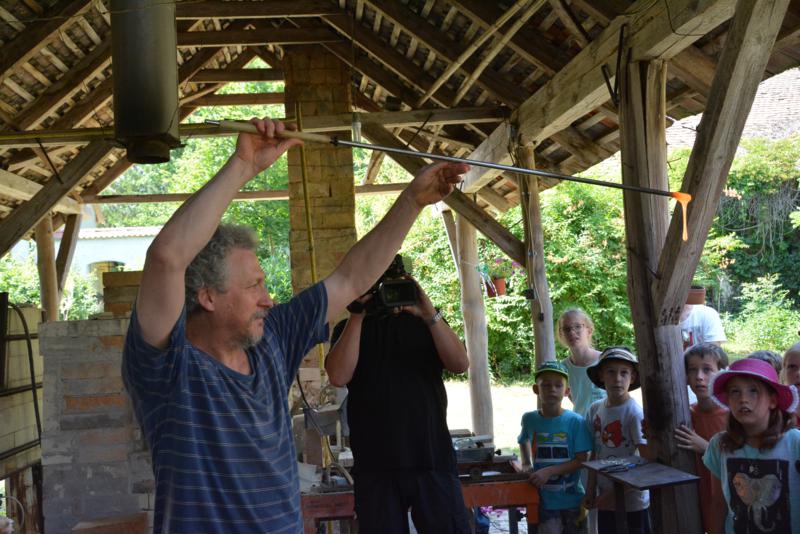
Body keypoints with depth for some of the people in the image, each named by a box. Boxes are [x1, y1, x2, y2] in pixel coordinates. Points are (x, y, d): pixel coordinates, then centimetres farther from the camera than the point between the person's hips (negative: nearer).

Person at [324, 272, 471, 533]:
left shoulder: (424, 321, 11)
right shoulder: (349, 328, 8)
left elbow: (460, 364, -4)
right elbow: (338, 376, -10)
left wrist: (430, 315, -16)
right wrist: (357, 315, -12)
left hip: (434, 458, 1)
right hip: (376, 465, 0)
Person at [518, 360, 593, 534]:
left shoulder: (576, 422, -9)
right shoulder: (530, 419, 0)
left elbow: (581, 460, -12)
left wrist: (549, 471, -21)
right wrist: (526, 464, 7)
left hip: (572, 498, -1)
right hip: (544, 499, 1)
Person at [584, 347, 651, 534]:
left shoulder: (635, 413, -15)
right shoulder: (595, 410, 2)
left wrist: (616, 493, -15)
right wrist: (591, 490, 6)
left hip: (632, 503, -5)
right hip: (605, 502, 5)